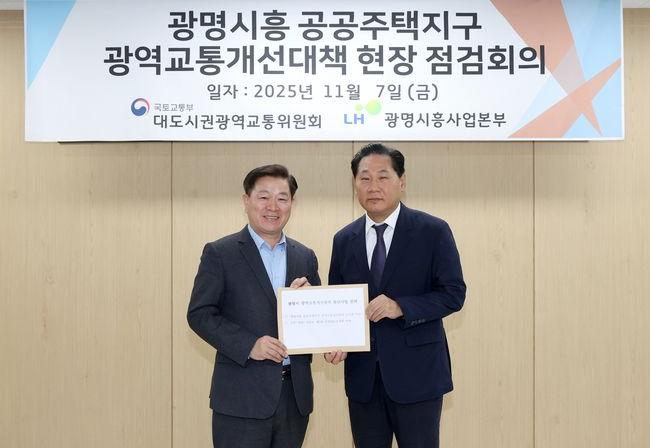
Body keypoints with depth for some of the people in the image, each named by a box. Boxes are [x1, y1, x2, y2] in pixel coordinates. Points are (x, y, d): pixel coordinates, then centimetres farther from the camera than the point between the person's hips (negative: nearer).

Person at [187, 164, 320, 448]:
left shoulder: (305, 257, 11)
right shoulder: (220, 253, -2)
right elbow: (199, 314, -6)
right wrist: (249, 345, -17)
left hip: (295, 393, 5)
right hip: (243, 395, -4)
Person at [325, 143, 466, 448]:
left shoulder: (433, 231, -5)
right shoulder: (344, 240, 7)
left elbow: (453, 293, -8)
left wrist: (401, 307, -21)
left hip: (416, 372, -3)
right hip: (362, 375, 4)